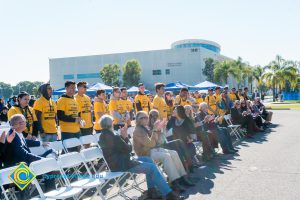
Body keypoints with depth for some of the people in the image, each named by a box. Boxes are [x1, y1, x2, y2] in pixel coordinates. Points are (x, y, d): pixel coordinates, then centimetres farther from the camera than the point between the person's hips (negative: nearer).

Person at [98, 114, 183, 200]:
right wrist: (125, 137, 1)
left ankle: (151, 190, 14)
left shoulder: (103, 136, 9)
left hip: (117, 162, 11)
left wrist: (123, 137, 2)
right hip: (121, 166, -11)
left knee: (148, 160, 14)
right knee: (152, 167, -11)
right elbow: (128, 149, -13)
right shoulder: (113, 137, -22)